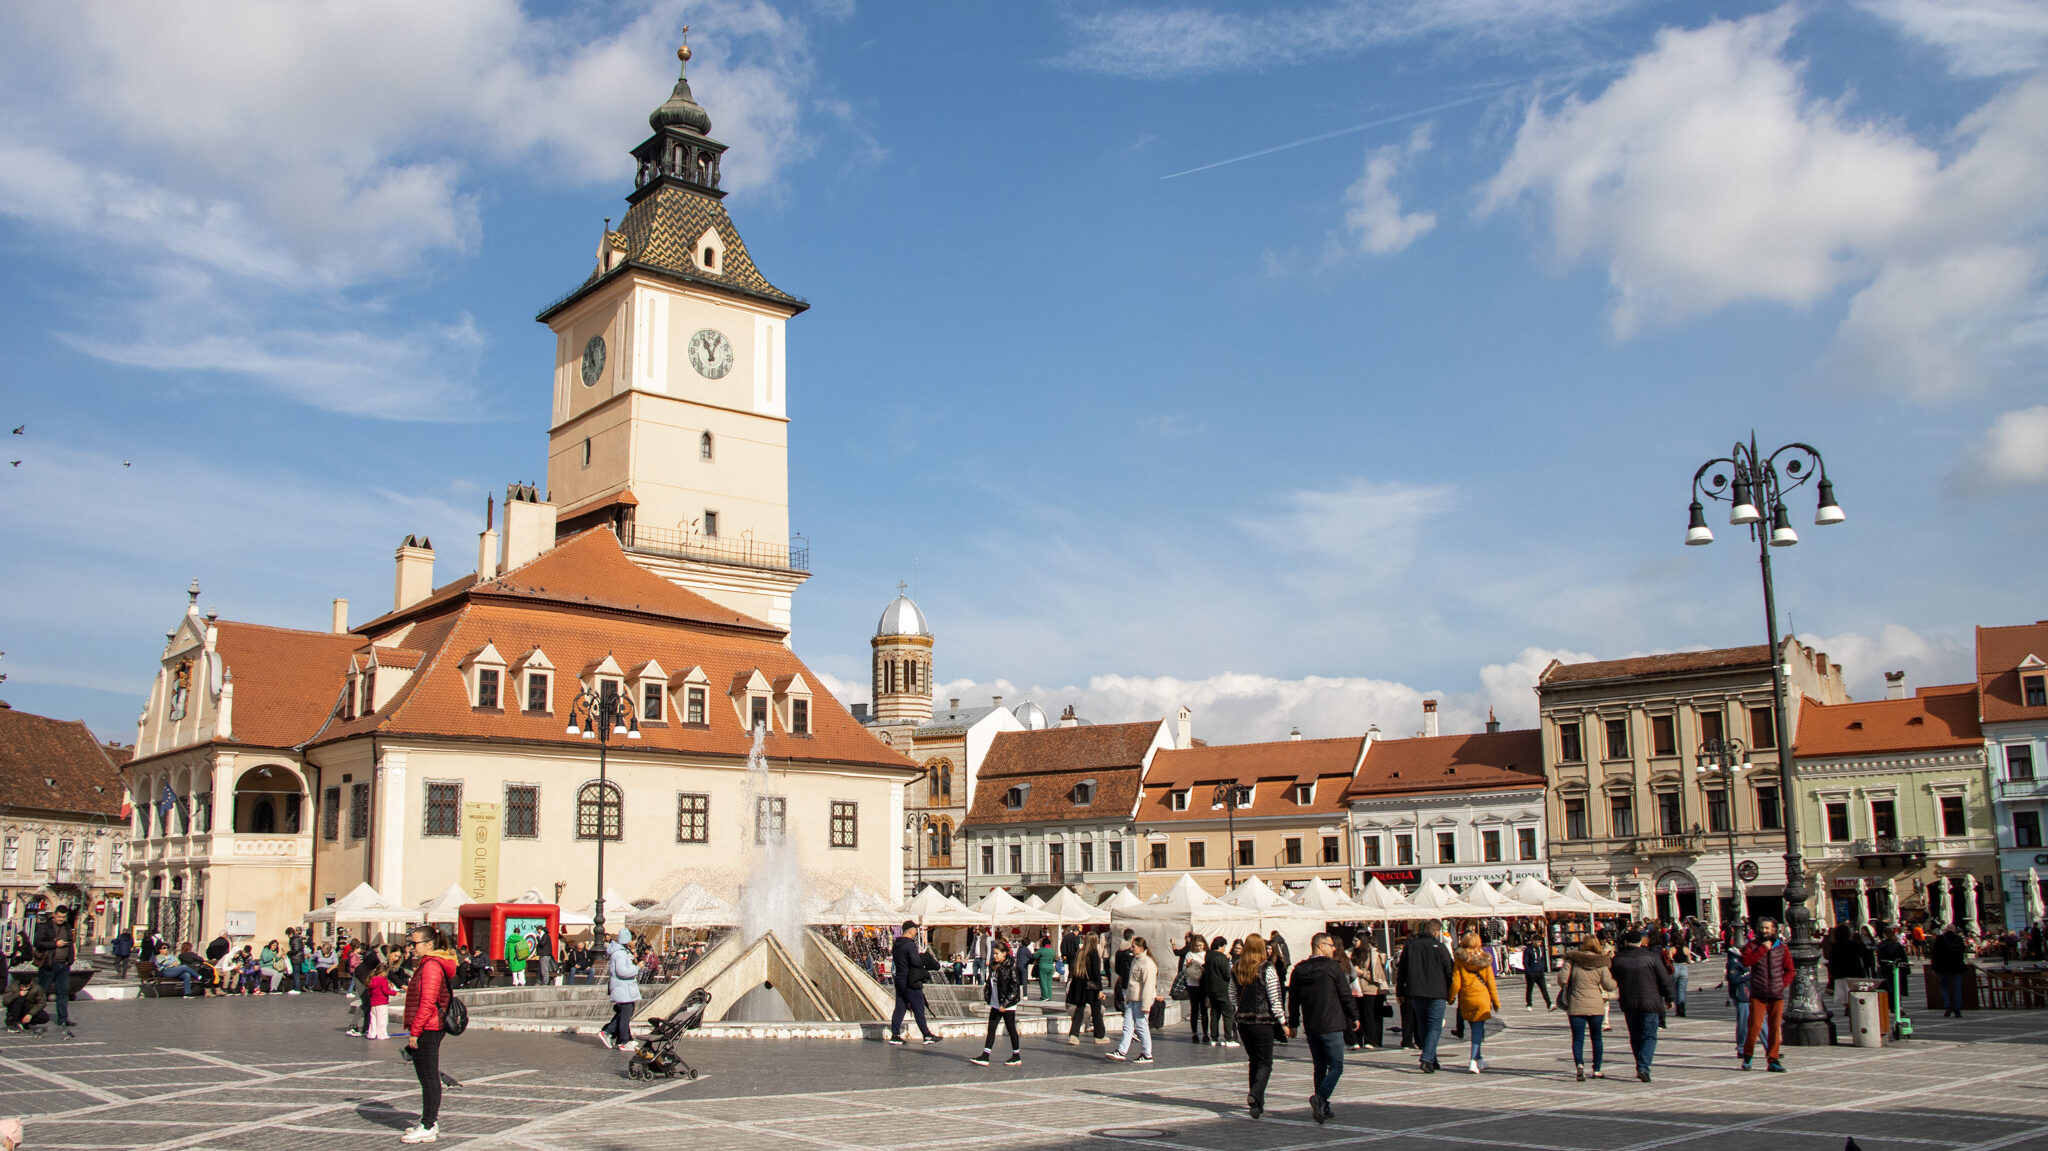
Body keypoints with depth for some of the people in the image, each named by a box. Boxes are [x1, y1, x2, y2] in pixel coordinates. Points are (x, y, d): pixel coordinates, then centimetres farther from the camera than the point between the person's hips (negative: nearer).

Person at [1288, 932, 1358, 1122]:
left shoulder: (1298, 970, 5)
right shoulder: (1333, 967, -9)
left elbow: (1293, 999, 9)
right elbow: (1346, 995, -6)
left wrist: (1293, 1024, 17)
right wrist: (1354, 1017, 7)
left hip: (1310, 1028, 5)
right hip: (1331, 1026, -5)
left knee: (1319, 1067, 15)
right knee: (1336, 1067, -1)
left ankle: (1322, 1107, 13)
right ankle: (1320, 1098, -21)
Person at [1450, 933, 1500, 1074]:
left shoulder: (1459, 960, -6)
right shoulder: (1485, 960, -3)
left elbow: (1456, 983, -7)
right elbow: (1491, 983, 1)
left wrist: (1451, 997, 7)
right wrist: (1496, 1002, 10)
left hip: (1466, 1000, 1)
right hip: (1482, 998, -1)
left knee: (1476, 1030, 16)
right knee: (1478, 1030, -1)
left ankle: (1480, 1060, 23)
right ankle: (1474, 1061, -15)